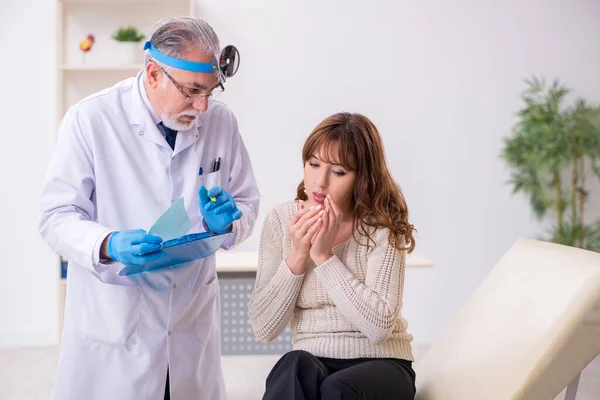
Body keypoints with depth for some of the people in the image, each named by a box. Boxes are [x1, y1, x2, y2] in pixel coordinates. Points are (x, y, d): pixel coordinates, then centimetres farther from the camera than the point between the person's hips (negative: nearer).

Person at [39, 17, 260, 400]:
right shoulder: (90, 120, -10)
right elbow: (57, 217, -9)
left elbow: (248, 203, 11)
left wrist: (226, 222, -11)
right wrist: (109, 245, -28)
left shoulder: (221, 120, 0)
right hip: (112, 323, -3)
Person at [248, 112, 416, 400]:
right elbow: (263, 329, -4)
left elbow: (379, 326, -19)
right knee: (296, 366, -33)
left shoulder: (383, 227, -6)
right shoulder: (280, 220, 0)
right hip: (312, 360, 2)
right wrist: (297, 256, -15)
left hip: (379, 363, -1)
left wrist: (324, 256, -19)